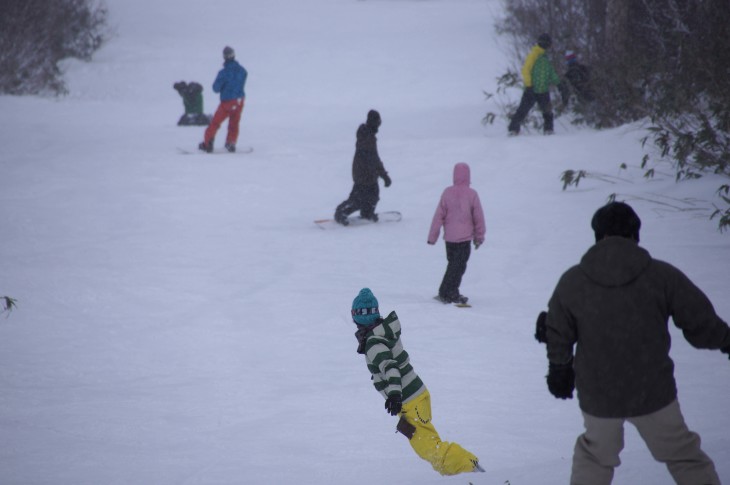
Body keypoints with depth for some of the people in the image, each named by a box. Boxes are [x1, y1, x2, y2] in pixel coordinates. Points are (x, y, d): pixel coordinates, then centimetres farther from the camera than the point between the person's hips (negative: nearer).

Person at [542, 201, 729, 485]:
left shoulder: (572, 281, -6)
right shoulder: (662, 276, -11)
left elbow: (558, 337, 4)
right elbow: (701, 323, -5)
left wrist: (559, 370, 22)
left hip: (597, 397, 2)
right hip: (653, 392, -2)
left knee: (596, 456, 24)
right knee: (683, 456, 14)